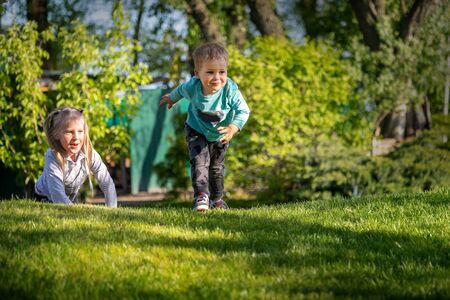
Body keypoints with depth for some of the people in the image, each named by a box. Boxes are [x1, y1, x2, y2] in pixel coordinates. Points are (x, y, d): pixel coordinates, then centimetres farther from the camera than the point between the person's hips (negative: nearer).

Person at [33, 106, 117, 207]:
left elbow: (107, 183, -20)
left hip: (71, 199, 5)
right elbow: (57, 195, -43)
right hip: (45, 199, -5)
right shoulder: (52, 157, -34)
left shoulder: (89, 153, -23)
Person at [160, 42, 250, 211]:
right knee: (200, 160, -23)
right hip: (196, 132, -1)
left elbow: (243, 111, -32)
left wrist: (233, 128, -51)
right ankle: (201, 196, -24)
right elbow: (181, 90, -6)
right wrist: (171, 98, 17)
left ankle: (217, 198, 39)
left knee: (217, 167, 19)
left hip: (220, 135, 1)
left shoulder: (230, 90, -37)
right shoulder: (192, 87, -31)